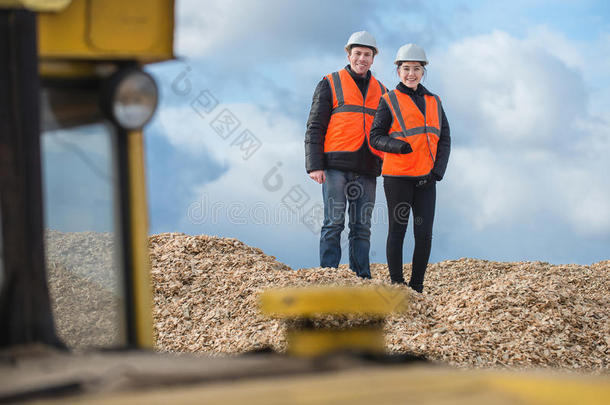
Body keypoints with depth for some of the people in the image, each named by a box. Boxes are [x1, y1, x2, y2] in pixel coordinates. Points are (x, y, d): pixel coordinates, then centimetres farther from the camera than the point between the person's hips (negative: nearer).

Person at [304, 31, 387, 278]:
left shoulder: (381, 92, 19)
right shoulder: (330, 84, 7)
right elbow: (315, 127, 2)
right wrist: (314, 165, -9)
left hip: (366, 170, 4)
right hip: (336, 166, -4)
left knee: (362, 227, 3)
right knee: (333, 223, -7)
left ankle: (361, 277, 5)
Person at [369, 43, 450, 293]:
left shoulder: (434, 102, 14)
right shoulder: (389, 101, 1)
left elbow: (444, 140, 14)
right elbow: (376, 137, -2)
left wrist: (438, 170, 0)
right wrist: (397, 146, -22)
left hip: (426, 178, 3)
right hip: (397, 176, -3)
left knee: (424, 234, -1)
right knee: (397, 230, 2)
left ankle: (417, 286, 10)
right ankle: (396, 285, 9)